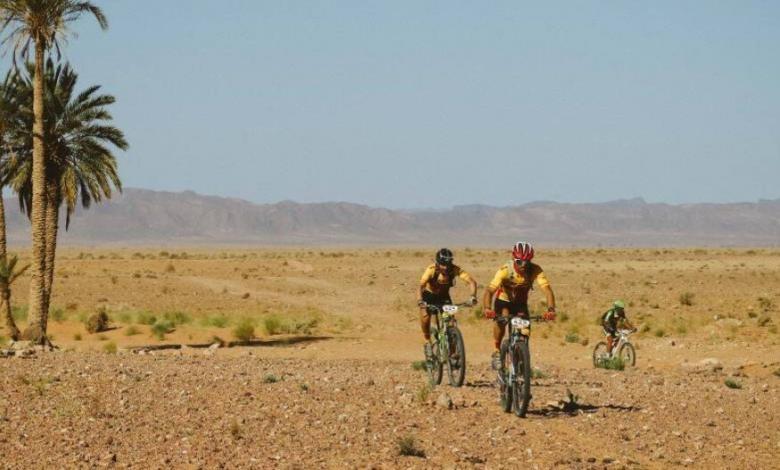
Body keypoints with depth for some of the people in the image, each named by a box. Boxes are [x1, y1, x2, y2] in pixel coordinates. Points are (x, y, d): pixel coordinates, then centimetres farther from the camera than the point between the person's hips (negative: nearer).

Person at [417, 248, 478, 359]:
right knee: (425, 315, -28)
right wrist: (420, 301, -59)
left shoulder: (455, 269, -27)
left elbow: (471, 281, -32)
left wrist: (473, 296, -49)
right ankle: (427, 341, -6)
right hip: (429, 295, -2)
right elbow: (421, 286, -41)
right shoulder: (431, 270, -32)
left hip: (444, 296, 2)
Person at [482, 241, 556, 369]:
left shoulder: (535, 270, -27)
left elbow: (547, 289, -35)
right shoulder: (505, 270, -31)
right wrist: (487, 309, -57)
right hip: (503, 301, -2)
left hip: (521, 303, 2)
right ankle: (496, 351, -13)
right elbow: (489, 291, -39)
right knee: (502, 319, -31)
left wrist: (551, 309, -53)